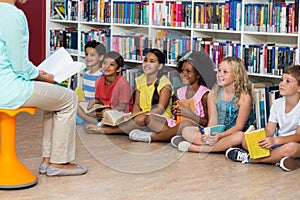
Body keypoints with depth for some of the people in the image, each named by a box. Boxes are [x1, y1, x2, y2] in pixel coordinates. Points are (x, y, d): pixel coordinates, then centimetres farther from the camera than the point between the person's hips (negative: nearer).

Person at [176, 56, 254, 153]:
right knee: (186, 131, -11)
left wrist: (220, 135, -28)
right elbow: (212, 121, -1)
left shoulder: (244, 97, -12)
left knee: (239, 136, -40)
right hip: (216, 133, 4)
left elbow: (239, 126, -13)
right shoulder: (213, 94, 2)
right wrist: (209, 134, -23)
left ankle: (193, 148, -31)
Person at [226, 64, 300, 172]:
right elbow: (269, 130, 3)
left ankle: (250, 158, -25)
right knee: (246, 141, -12)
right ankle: (278, 158, -24)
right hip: (278, 143, 6)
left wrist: (275, 140, -37)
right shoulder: (277, 103, 7)